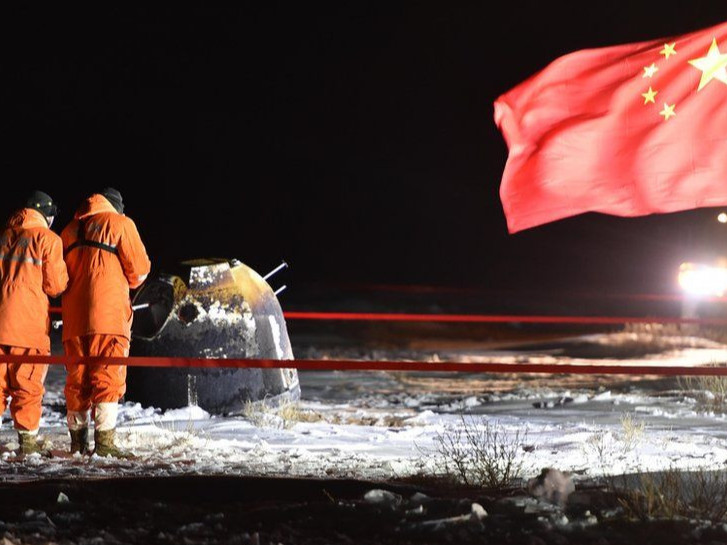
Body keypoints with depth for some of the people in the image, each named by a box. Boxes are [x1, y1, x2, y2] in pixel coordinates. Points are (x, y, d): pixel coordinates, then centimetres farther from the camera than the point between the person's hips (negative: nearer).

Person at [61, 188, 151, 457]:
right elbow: (139, 269, 0)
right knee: (108, 377, -6)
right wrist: (128, 283, 20)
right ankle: (104, 441, -14)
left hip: (74, 316, 5)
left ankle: (78, 442, 9)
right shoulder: (119, 223, 3)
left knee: (77, 379, 8)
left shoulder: (70, 230, 19)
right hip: (109, 314, -5)